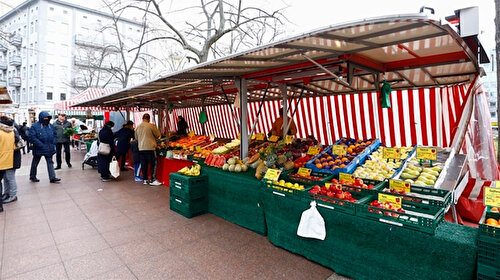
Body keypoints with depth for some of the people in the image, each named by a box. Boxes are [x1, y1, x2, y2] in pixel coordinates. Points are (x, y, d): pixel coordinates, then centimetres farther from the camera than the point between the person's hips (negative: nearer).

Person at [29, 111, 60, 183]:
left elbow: (55, 135, 16)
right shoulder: (35, 126, -11)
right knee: (35, 163, 14)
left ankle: (52, 178, 2)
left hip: (49, 149, 4)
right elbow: (31, 137, -17)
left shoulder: (51, 126, 7)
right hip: (39, 149, -4)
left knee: (50, 163, 2)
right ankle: (32, 176, 31)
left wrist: (53, 143, 2)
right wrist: (41, 145, -21)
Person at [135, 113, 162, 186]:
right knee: (153, 164, 1)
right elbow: (158, 135, -1)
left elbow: (136, 137, 19)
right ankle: (153, 180, 1)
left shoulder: (138, 127, 7)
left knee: (144, 164, 11)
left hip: (141, 148, 6)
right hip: (150, 148, -6)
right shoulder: (151, 126, -9)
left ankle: (145, 179, 17)